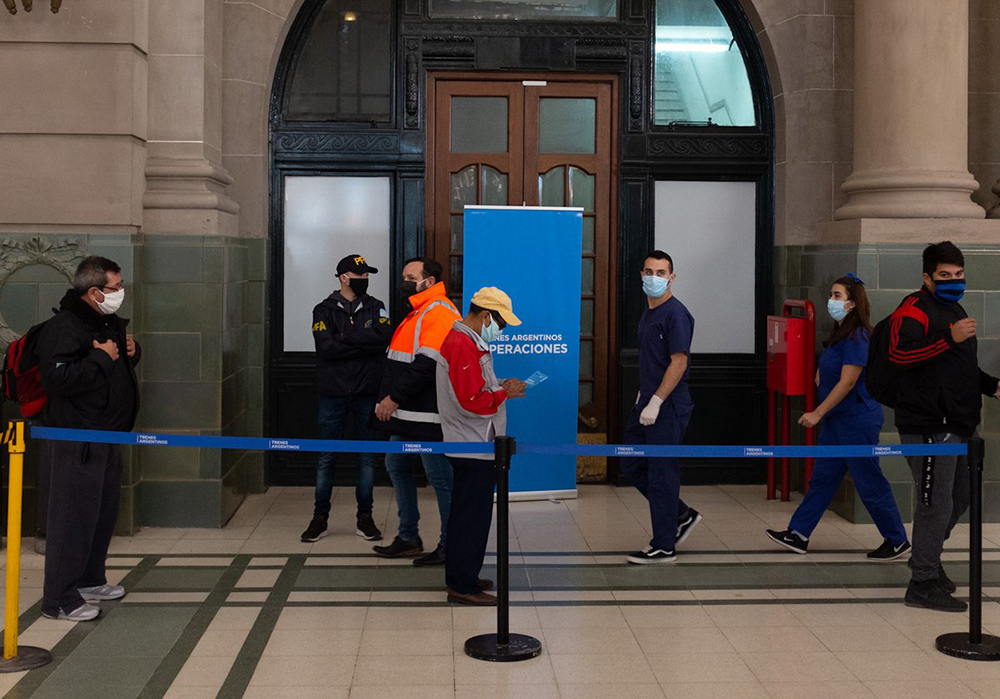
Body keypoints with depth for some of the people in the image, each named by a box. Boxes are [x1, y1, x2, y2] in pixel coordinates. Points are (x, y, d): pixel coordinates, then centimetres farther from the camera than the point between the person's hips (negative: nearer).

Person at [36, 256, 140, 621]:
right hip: (76, 443, -10)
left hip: (108, 437, 10)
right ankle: (60, 599, -1)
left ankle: (89, 580, 31)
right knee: (73, 516, -7)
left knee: (104, 512, 17)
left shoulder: (111, 323, 15)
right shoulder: (63, 327, -17)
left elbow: (120, 367, 31)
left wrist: (131, 351, 8)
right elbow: (57, 379, -29)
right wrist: (101, 357, -22)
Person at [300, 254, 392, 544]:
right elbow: (326, 347, -13)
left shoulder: (375, 307, 7)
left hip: (367, 394, 1)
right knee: (326, 458, 3)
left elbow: (383, 337, -12)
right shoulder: (325, 310, 2)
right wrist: (364, 343, -12)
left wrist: (346, 337, -15)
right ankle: (320, 518, 12)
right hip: (333, 394, -1)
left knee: (367, 457, 7)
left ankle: (365, 519, 16)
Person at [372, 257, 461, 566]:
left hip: (429, 416, -11)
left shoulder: (440, 313, -14)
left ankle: (449, 546, 7)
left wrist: (395, 398, -19)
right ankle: (408, 537, 26)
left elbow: (426, 366, -23)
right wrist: (388, 400, 14)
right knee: (396, 467, 16)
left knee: (440, 477, -2)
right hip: (406, 413, 11)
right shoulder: (416, 313, 19)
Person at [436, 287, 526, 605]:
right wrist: (505, 393, -12)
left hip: (469, 446, 11)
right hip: (475, 448, -11)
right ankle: (462, 586, 3)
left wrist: (499, 386, 8)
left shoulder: (463, 340, 15)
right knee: (473, 517, -4)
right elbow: (472, 400, -25)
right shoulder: (463, 345, -21)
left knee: (465, 515, 18)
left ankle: (460, 577, 27)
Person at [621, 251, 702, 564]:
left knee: (661, 474, -2)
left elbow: (678, 362, -20)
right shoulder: (648, 312, 14)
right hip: (646, 403, 10)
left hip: (667, 408, -10)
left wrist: (655, 402, -21)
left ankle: (663, 547, 9)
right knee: (632, 466, 14)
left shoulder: (675, 314, -15)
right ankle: (682, 516, 27)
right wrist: (642, 397, 17)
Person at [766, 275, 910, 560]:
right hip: (836, 419, 10)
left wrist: (818, 413, -20)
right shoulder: (839, 334, 11)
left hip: (857, 421, -10)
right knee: (823, 477, 11)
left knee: (869, 482, 0)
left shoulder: (857, 336, -18)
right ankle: (798, 535, 14)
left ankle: (897, 541, 13)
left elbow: (847, 381, -22)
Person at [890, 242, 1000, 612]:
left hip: (955, 426, 10)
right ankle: (923, 584, 2)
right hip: (928, 426, -10)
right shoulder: (914, 310, -10)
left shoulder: (955, 310, 21)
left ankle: (927, 560, 36)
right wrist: (950, 338, -34)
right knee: (937, 504, -7)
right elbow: (898, 353, -28)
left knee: (958, 499, 19)